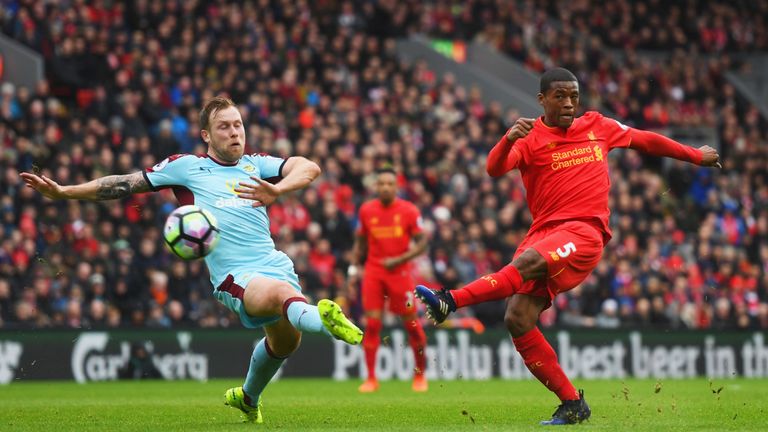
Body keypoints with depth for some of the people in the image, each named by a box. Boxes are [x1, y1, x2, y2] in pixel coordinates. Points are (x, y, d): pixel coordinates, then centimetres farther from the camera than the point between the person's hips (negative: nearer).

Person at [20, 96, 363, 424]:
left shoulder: (255, 165, 18)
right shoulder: (186, 167, 10)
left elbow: (309, 167, 5)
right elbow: (124, 184, 14)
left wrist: (276, 190, -16)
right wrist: (62, 192, 10)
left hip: (276, 265, 6)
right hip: (235, 276, -5)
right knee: (283, 293, -35)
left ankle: (248, 397, 42)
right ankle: (324, 320, -68)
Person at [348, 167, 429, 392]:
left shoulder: (409, 211, -4)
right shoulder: (366, 210, 4)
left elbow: (421, 243, -3)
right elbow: (360, 242, 16)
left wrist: (399, 260, -14)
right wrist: (353, 267, 6)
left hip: (400, 271, -2)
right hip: (373, 272, 2)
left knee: (411, 323, 3)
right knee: (371, 324, -6)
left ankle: (420, 374, 19)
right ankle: (371, 378, 0)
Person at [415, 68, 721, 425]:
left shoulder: (598, 126, 15)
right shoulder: (529, 138, 6)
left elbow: (646, 140, 31)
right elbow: (494, 169, -13)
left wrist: (697, 156, 40)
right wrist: (508, 140, -34)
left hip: (584, 232, -2)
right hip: (543, 232, 2)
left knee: (527, 262, -33)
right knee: (517, 319, -14)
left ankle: (450, 301, -43)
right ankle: (572, 404, -7)